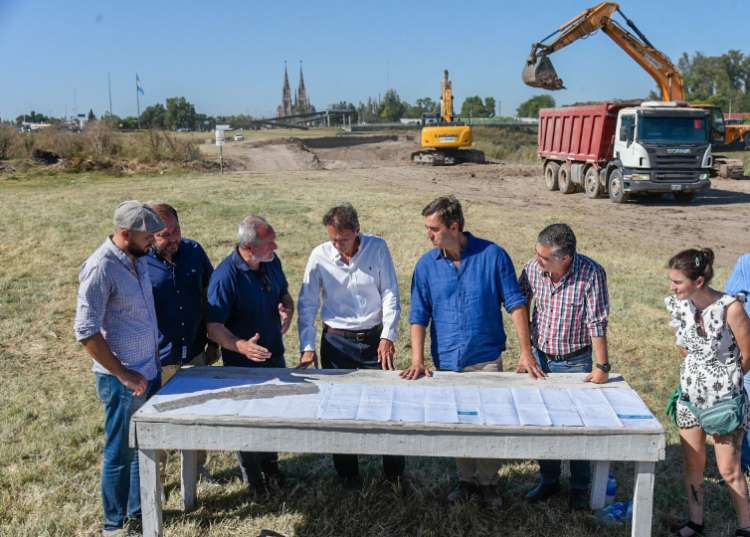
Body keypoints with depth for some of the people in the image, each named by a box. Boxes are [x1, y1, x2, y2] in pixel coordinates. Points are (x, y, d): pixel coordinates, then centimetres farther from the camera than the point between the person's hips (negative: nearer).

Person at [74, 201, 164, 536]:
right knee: (120, 453, 8)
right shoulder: (101, 268, -21)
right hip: (123, 381, -8)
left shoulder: (137, 258, 3)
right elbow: (86, 332, -23)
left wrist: (153, 363, 14)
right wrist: (125, 375, -18)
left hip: (149, 371, 8)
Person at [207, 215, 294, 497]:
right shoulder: (226, 276, -28)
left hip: (275, 356, 6)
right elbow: (213, 326, -26)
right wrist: (240, 345, -43)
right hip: (243, 364, -6)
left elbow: (284, 293, 11)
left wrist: (288, 309, -12)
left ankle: (270, 464, 45)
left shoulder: (272, 262, -7)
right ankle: (253, 479, 33)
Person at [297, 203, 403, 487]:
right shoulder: (319, 256, -8)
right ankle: (347, 473, 24)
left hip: (374, 338, 0)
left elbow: (390, 294, -5)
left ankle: (394, 471, 23)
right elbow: (307, 304, -3)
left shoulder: (377, 247, -7)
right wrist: (307, 347, -9)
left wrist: (387, 336, -12)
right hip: (336, 341, 0)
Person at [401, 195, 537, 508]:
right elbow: (419, 316, -1)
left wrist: (526, 353, -10)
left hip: (487, 359, -2)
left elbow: (516, 305, -5)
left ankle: (488, 483, 26)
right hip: (447, 362, 2)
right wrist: (418, 361, -11)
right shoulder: (426, 265, -2)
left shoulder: (492, 256, -9)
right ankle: (466, 480, 32)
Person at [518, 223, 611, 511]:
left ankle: (580, 487, 27)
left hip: (575, 362, -3)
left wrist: (602, 366, -16)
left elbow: (597, 323, -19)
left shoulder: (591, 273, -22)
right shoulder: (533, 267, -12)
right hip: (540, 357, 4)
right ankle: (548, 480, 33)